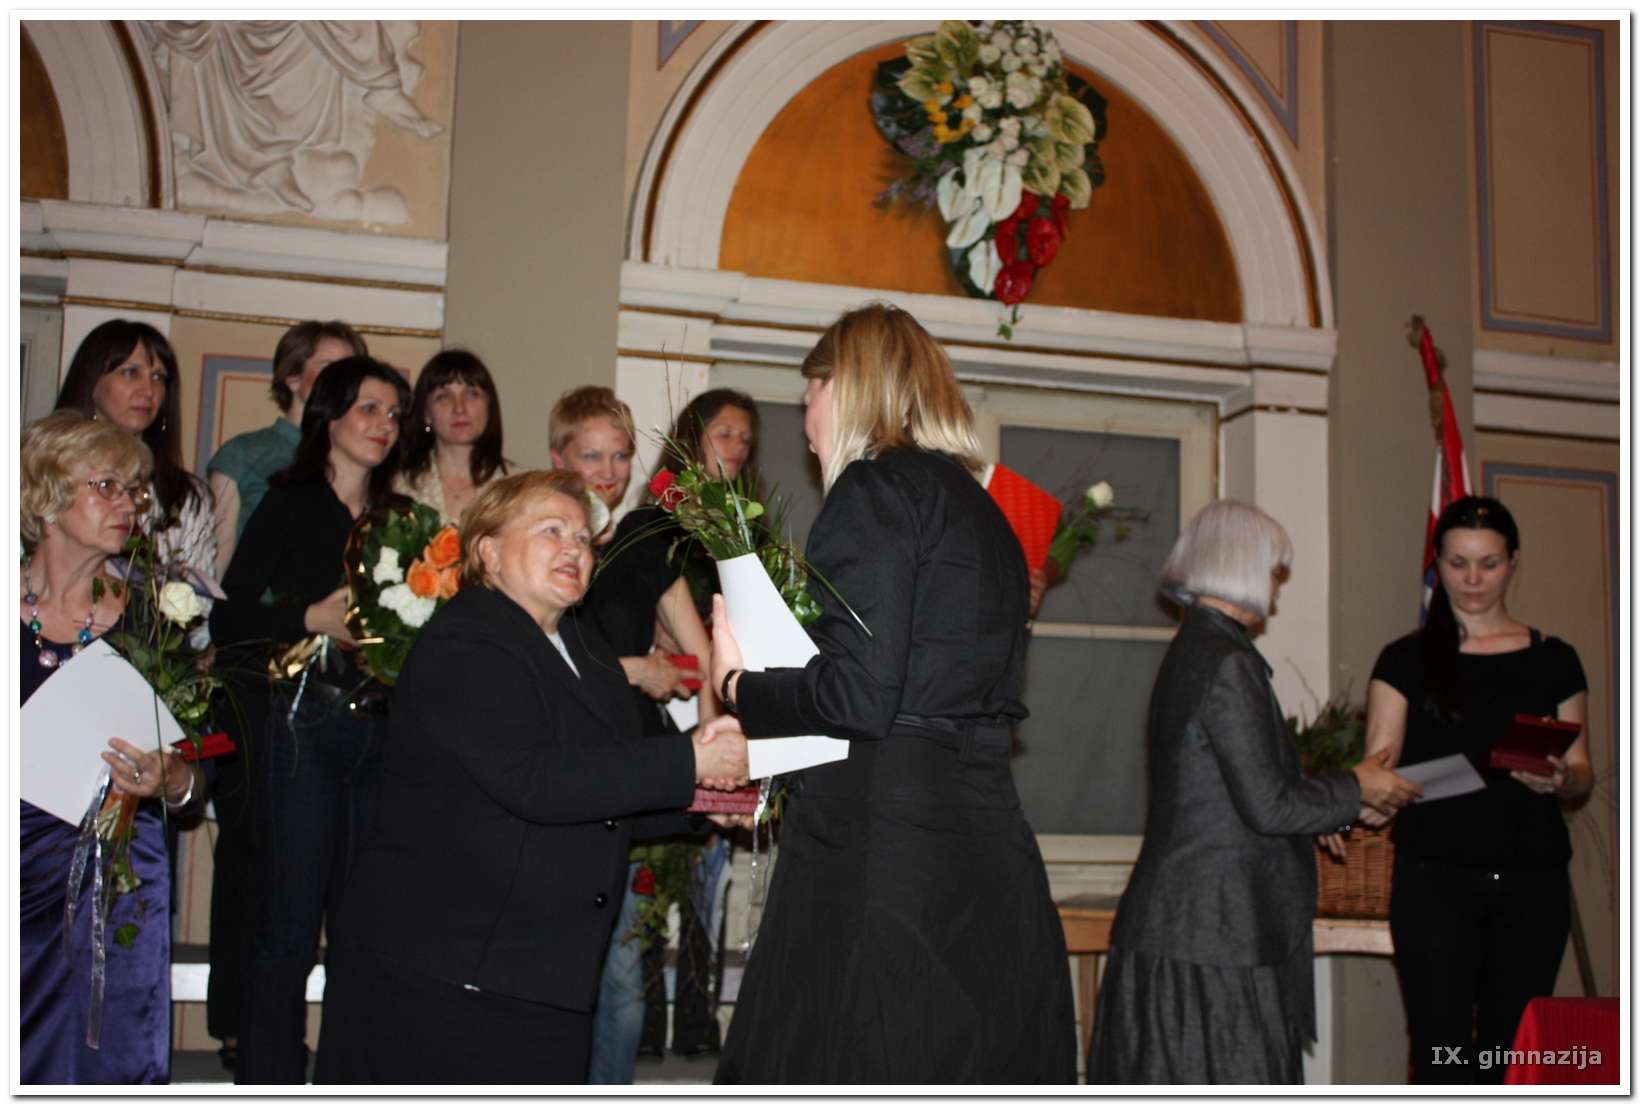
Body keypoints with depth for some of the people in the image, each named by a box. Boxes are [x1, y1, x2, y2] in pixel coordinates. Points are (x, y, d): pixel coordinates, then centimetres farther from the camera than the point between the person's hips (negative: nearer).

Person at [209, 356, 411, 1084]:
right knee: (288, 921, 0)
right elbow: (228, 623, -3)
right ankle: (269, 1077, 11)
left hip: (380, 731, 4)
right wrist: (313, 620, -15)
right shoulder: (288, 506, 2)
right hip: (303, 725, -3)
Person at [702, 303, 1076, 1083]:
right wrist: (766, 731, 23)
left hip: (884, 849, -9)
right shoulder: (985, 513, 19)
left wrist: (742, 687, 2)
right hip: (990, 837, 9)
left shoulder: (877, 487, -7)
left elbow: (859, 696, -16)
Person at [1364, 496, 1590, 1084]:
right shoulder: (1407, 660, 6)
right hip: (1435, 876, -2)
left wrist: (1558, 779, -12)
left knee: (1514, 1049, 3)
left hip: (1533, 880, 2)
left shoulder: (1553, 660, 11)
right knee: (1443, 1050, -7)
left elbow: (1582, 773, 11)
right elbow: (1379, 765, 2)